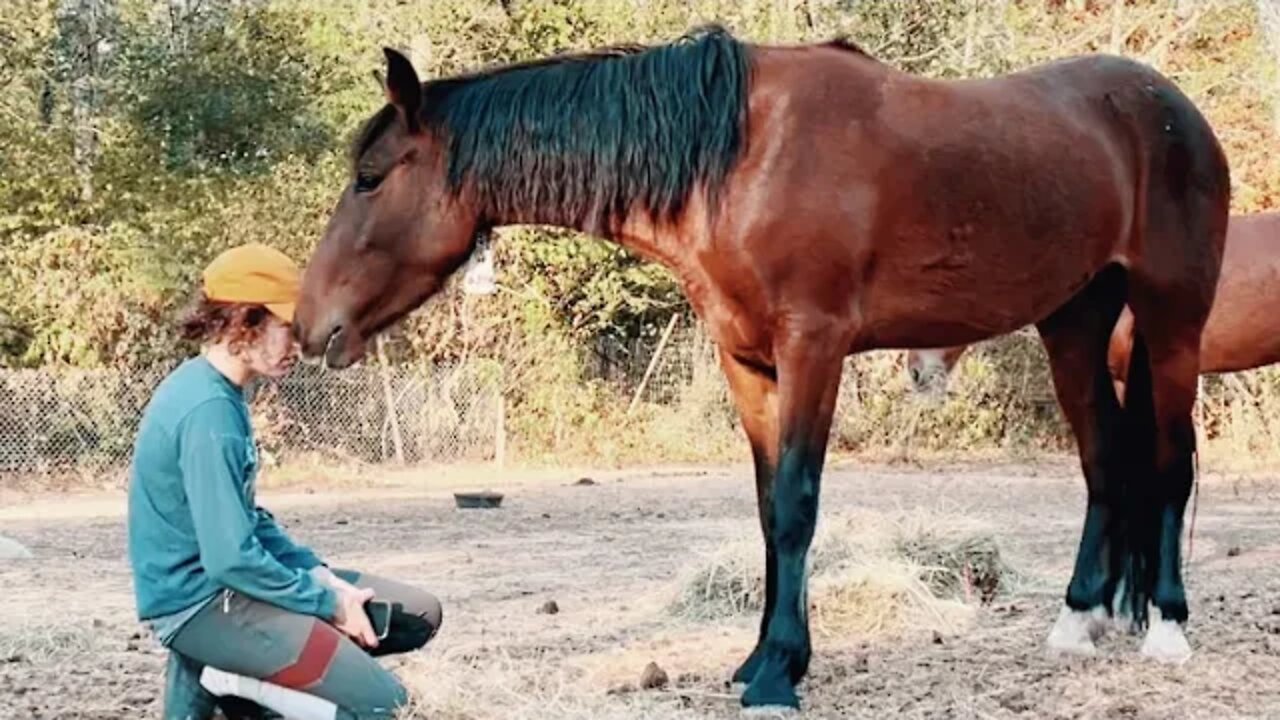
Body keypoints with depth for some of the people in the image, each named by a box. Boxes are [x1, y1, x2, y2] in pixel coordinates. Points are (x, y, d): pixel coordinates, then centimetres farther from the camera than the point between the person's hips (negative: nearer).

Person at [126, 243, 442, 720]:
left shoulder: (217, 392, 9)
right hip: (199, 600, -10)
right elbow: (232, 559, -25)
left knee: (420, 613, 10)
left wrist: (321, 575, 4)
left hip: (224, 578, 10)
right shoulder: (209, 410, -22)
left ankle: (227, 675, 5)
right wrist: (329, 603, -13)